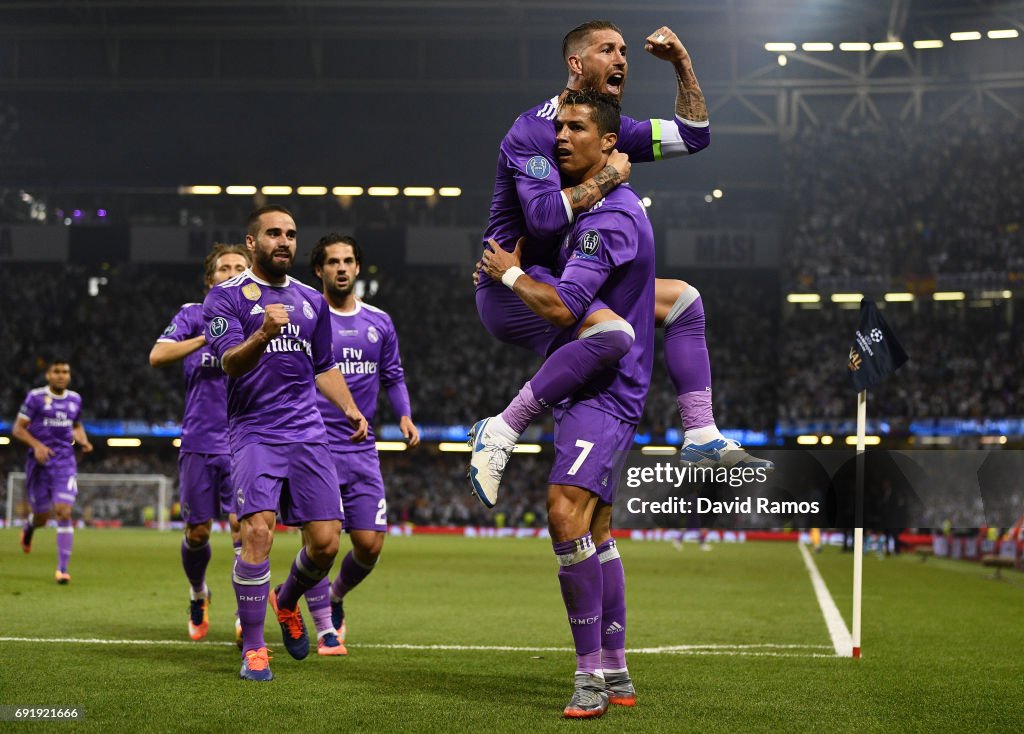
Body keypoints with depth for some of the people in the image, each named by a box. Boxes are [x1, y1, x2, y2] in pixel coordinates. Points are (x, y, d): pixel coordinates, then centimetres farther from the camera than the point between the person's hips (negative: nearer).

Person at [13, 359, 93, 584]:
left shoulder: (75, 399, 9)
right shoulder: (35, 397, -4)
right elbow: (18, 428, -4)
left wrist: (83, 441, 4)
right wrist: (36, 445, -19)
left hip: (65, 462, 2)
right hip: (40, 462, -2)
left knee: (64, 512, -14)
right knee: (41, 517, 6)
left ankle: (62, 569, -10)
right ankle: (28, 527, 47)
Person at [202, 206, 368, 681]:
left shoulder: (311, 300, 18)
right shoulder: (225, 297, 0)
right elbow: (229, 362, -15)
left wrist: (349, 408, 12)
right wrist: (261, 336, -34)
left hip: (308, 433, 5)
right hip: (254, 432, -5)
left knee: (325, 542, -2)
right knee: (257, 531, -20)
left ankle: (287, 601, 31)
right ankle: (253, 649, -7)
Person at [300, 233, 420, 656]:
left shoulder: (379, 323, 11)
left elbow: (392, 376, 18)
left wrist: (404, 415, 5)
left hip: (362, 450, 4)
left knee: (370, 545, 0)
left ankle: (336, 596, 30)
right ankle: (326, 630, 4)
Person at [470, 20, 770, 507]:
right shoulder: (533, 132, -17)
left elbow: (693, 136, 15)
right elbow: (545, 216, -31)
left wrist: (681, 63, 5)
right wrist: (607, 176, -20)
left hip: (567, 281, 10)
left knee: (682, 300, 9)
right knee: (610, 333, -35)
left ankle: (701, 440, 5)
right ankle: (499, 432, -26)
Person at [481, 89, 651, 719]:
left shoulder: (611, 217, -17)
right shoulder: (599, 208, 16)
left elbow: (561, 307, -24)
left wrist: (510, 272, -6)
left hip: (604, 393, -11)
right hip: (598, 389, 11)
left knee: (566, 510, -23)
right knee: (595, 531, 12)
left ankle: (592, 674, -21)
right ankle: (616, 674, 18)